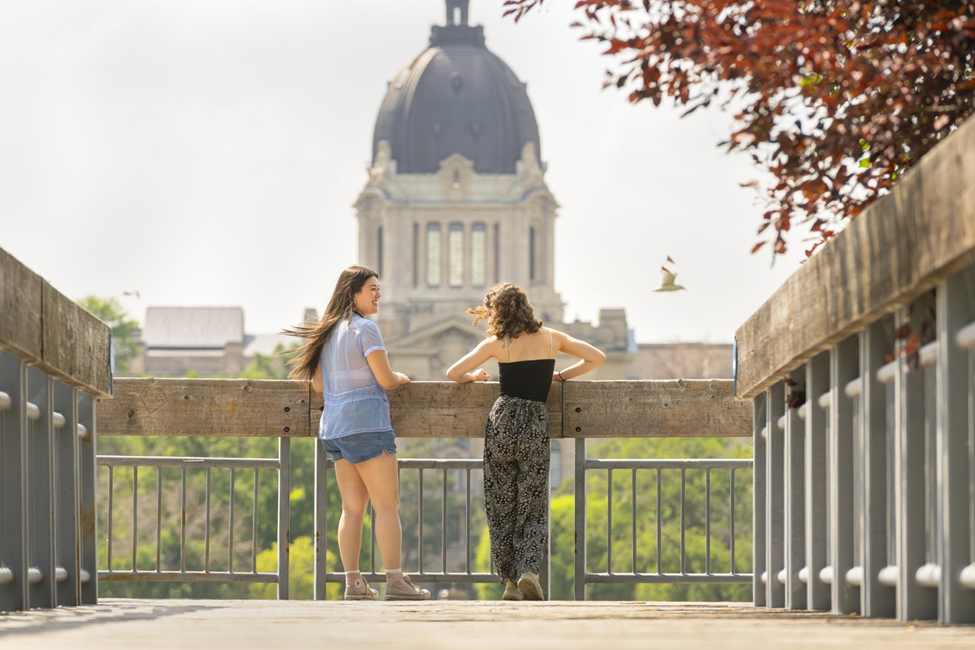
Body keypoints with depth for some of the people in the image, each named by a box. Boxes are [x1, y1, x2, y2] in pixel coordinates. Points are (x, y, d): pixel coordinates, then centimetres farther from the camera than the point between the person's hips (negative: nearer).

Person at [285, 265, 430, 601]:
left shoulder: (328, 331, 15)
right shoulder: (365, 329, -9)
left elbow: (318, 384, 18)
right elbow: (385, 379, -12)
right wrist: (401, 378, 9)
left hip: (333, 426, 8)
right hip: (366, 422, -8)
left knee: (352, 507, 8)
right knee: (387, 505, -5)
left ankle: (352, 582, 3)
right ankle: (395, 580, -9)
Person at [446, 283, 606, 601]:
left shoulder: (496, 344, 0)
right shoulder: (551, 338, 7)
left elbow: (453, 373, -1)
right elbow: (597, 358, 13)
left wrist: (474, 376, 19)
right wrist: (561, 376, 19)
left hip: (503, 421, -1)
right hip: (537, 424, 1)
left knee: (501, 508, 9)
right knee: (533, 509, 8)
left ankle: (510, 581, 6)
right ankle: (528, 571, -13)